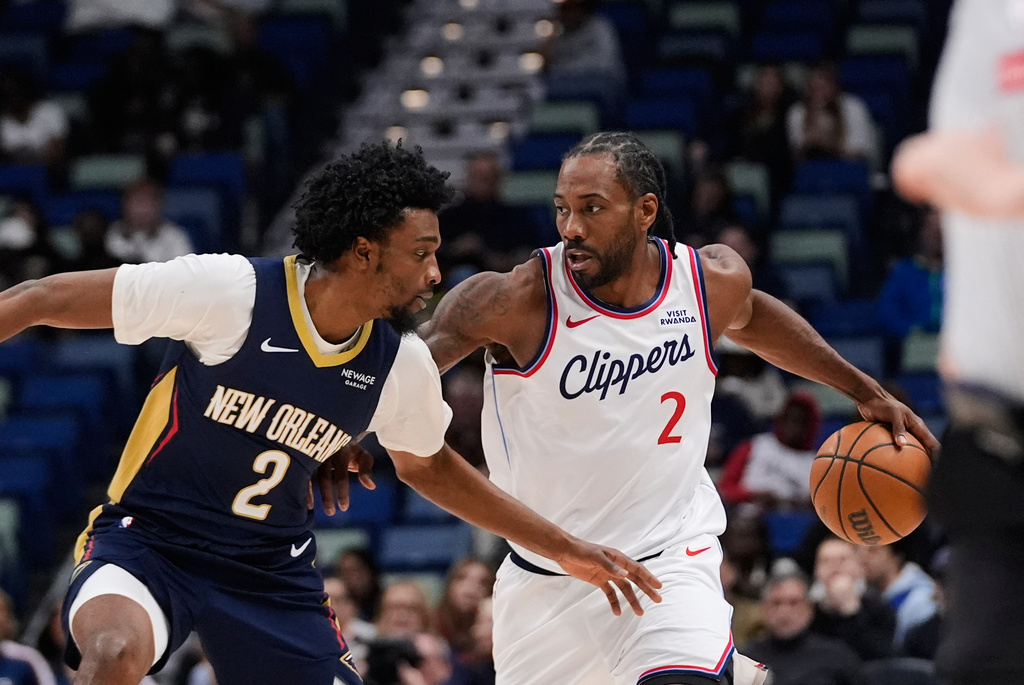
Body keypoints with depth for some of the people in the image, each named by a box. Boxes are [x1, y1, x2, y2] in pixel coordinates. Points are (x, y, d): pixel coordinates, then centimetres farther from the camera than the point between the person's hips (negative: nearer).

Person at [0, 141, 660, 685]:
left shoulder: (403, 366, -3)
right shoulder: (231, 291, -21)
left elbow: (428, 465, 19)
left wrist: (565, 549, 21)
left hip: (273, 570, 5)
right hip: (147, 539, -5)